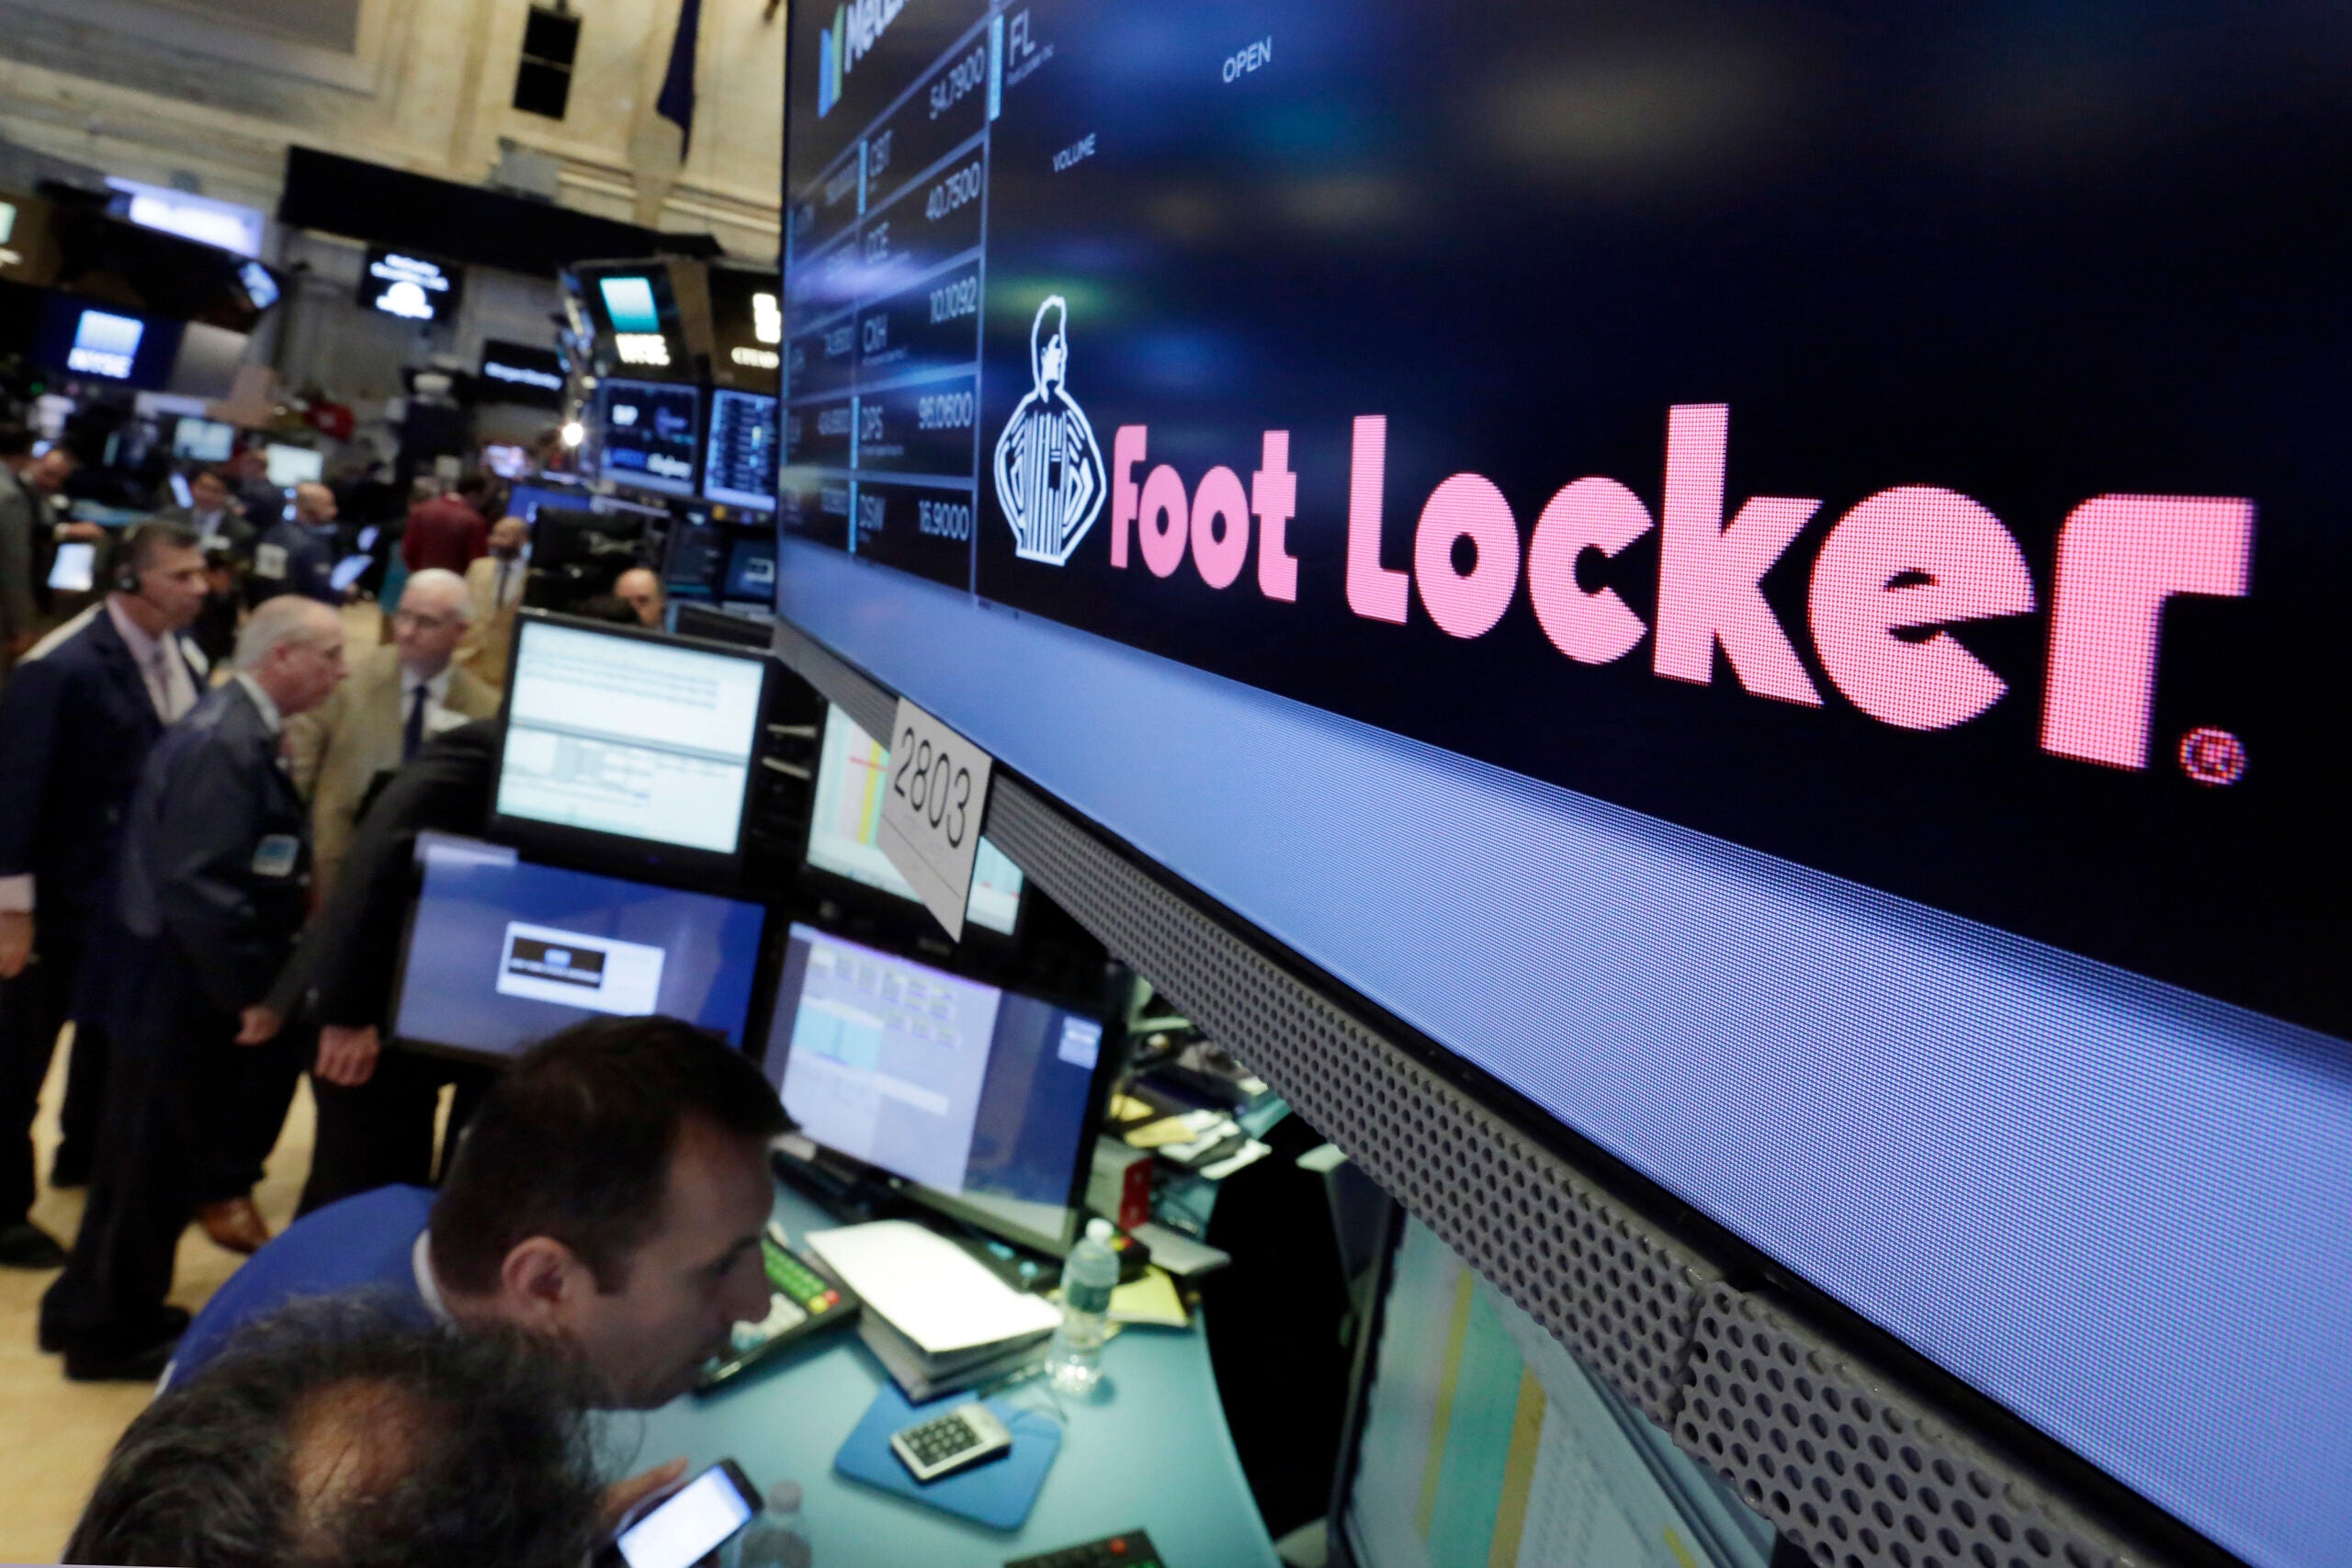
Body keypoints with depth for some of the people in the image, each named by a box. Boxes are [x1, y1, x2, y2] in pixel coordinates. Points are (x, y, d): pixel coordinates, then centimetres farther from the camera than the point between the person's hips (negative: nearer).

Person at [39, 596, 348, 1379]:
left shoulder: (240, 731, 8)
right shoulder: (222, 744, -24)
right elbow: (198, 886, -28)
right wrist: (247, 994, -22)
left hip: (188, 980, 10)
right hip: (179, 986, -10)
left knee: (156, 1154, 20)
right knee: (151, 1159, 5)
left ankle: (106, 1309, 36)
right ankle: (109, 1329, 22)